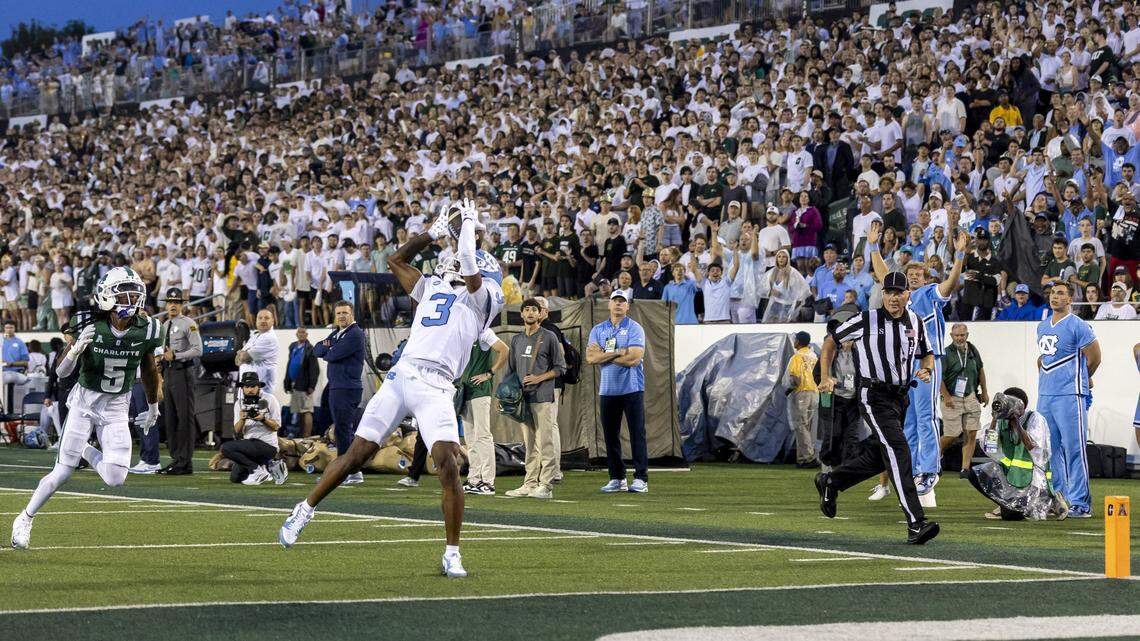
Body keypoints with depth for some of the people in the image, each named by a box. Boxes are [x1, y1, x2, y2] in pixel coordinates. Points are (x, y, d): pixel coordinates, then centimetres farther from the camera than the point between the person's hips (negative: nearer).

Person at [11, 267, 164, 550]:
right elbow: (62, 372, -14)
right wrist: (76, 348, -34)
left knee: (115, 478, -12)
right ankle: (25, 519, 17)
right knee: (62, 472, -6)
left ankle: (86, 452, 22)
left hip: (116, 408, 2)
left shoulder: (146, 330, -11)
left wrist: (153, 407, 21)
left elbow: (150, 371, 9)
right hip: (85, 401, -2)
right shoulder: (89, 327, -18)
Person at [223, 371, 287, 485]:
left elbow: (276, 426, -7)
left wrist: (263, 419, -26)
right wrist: (242, 419, -19)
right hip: (249, 444, 7)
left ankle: (258, 470, -13)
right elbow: (237, 431, 2)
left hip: (268, 445, -7)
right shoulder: (239, 403, 10)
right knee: (235, 478, 1)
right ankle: (270, 467, 14)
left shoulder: (269, 399, -5)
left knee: (226, 447, -23)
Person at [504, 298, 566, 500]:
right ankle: (530, 484, 11)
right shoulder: (517, 340, 18)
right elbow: (512, 370, 22)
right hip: (523, 398, 6)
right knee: (530, 445, 9)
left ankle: (546, 485, -10)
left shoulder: (549, 337, 1)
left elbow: (560, 367, 0)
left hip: (543, 399, -6)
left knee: (545, 443, -9)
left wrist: (539, 378, -12)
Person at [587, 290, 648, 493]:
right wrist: (619, 352, -12)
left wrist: (603, 355, -8)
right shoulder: (598, 330, 11)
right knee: (610, 436, 6)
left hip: (632, 389, -4)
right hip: (607, 390, 4)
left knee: (637, 433, -6)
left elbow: (634, 358, -14)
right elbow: (590, 358, -3)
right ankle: (617, 479, 13)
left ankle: (641, 478, -6)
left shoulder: (635, 328, 0)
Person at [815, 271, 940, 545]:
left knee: (879, 455, 16)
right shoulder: (867, 320, -8)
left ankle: (830, 482, 40)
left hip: (900, 397, 7)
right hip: (874, 397, -7)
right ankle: (915, 524, -27)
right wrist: (825, 377, -4)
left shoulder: (915, 322, 7)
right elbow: (832, 340, 3)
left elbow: (927, 353, 21)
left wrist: (926, 369, -3)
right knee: (898, 451, -19)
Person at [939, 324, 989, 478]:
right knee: (952, 435, -6)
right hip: (952, 399, -5)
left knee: (971, 434, -2)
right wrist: (946, 397, -17)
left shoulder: (973, 351, 7)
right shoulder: (946, 353, -11)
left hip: (971, 397, 5)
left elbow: (980, 371, 21)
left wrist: (984, 392, 22)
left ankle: (965, 468, 1)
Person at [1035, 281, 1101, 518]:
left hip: (1069, 397, -8)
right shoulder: (1042, 327, 14)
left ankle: (1079, 502, -7)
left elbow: (1094, 358, -3)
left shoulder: (1078, 326, -9)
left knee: (1074, 449, -9)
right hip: (1045, 396, 8)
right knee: (1050, 450, 11)